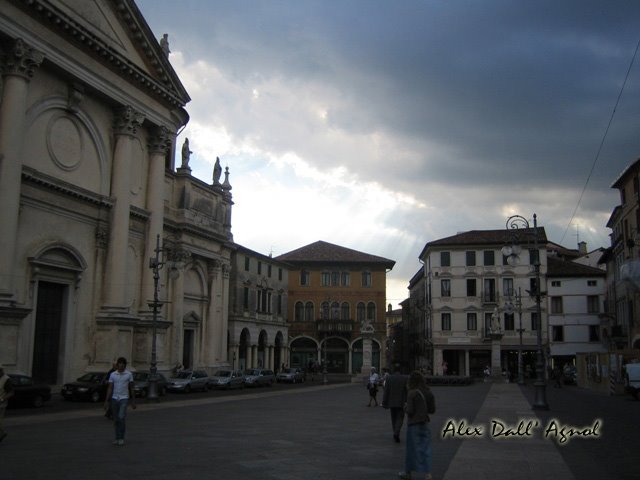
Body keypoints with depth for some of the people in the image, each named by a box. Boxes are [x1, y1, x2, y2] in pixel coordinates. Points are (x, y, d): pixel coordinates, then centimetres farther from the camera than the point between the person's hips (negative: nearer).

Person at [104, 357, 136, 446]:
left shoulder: (129, 374, -1)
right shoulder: (112, 375, 4)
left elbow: (131, 388, 3)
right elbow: (110, 388, 5)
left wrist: (133, 401, 3)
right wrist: (106, 401, -1)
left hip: (124, 399, -3)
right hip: (114, 399, 3)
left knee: (121, 418, -16)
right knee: (116, 420, 8)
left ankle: (121, 438, -3)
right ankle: (117, 438, 20)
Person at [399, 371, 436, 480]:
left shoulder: (412, 393, -16)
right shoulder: (428, 393, 1)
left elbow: (410, 411, -17)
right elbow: (432, 409, 5)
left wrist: (405, 407, 3)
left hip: (414, 424, -5)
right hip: (424, 423, 5)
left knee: (413, 448, 6)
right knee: (425, 448, 7)